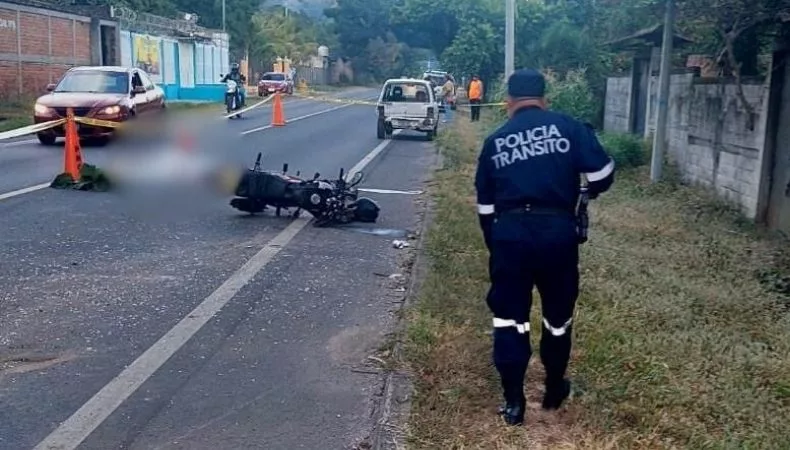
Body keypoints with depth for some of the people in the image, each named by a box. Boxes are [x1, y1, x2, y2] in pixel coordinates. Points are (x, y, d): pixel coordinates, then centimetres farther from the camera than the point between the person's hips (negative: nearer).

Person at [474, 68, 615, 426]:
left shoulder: (494, 142, 10)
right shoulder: (568, 127, 2)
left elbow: (485, 205, 14)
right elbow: (603, 174, -3)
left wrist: (494, 244, 26)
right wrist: (589, 192, 20)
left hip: (509, 233, 1)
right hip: (557, 232, -1)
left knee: (509, 316, 11)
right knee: (558, 314, 18)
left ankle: (513, 401, 13)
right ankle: (554, 390, 34)